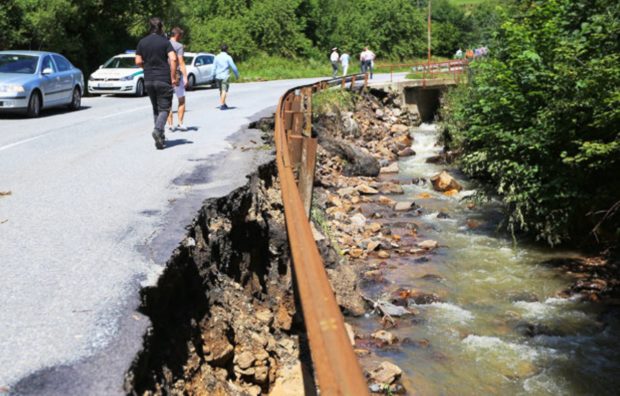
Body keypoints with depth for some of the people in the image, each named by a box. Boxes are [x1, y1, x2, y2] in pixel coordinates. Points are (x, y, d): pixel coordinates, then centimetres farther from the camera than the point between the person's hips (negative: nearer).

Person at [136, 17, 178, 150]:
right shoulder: (165, 42, -5)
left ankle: (160, 137, 16)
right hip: (163, 79, -4)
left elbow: (138, 62, 3)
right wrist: (173, 77, -10)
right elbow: (173, 59, -16)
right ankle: (158, 130, -24)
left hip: (148, 80, 4)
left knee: (156, 108, 15)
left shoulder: (142, 42, 6)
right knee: (164, 108, -1)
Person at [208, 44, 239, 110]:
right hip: (225, 76, -5)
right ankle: (222, 105, -11)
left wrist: (211, 76, 9)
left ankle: (223, 104, 27)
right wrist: (237, 74, 6)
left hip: (218, 76, 5)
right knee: (224, 91, -5)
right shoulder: (228, 57, -7)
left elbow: (214, 67, 5)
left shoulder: (217, 57, 5)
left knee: (221, 91, 16)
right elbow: (233, 67, -6)